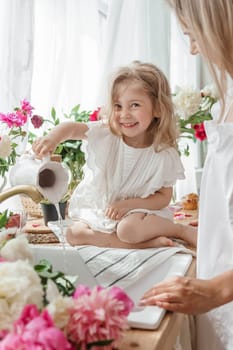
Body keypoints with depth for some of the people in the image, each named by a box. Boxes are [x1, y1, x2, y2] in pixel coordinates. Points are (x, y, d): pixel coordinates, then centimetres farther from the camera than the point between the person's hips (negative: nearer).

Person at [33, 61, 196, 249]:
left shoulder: (164, 154, -15)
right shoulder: (105, 133, -12)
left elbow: (164, 197, -8)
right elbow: (72, 128, -28)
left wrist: (129, 204, -22)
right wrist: (53, 137, -51)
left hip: (139, 211, -4)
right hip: (98, 211, 4)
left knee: (129, 229, -35)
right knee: (74, 234, -18)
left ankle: (180, 230, -7)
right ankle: (148, 243, -18)